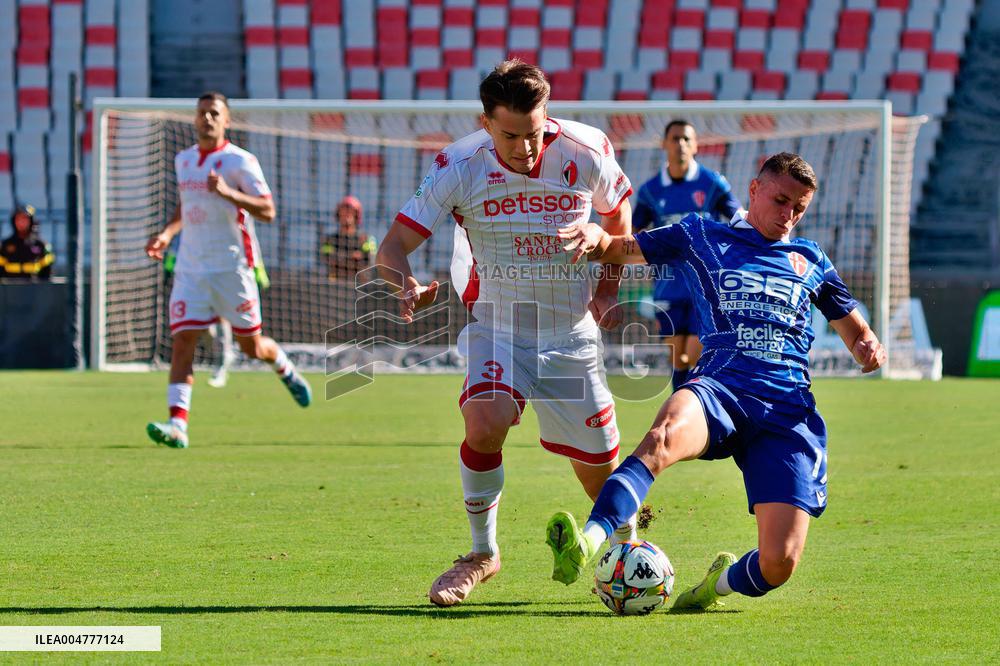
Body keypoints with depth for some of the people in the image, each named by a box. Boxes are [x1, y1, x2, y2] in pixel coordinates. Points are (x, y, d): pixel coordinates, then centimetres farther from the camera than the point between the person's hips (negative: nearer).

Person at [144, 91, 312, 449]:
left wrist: (227, 192, -26)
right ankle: (178, 423, -18)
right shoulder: (183, 160, 12)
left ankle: (284, 368, 42)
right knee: (182, 340, -12)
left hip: (232, 267, -4)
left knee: (252, 346, 7)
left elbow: (267, 211, -14)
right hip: (191, 267, 4)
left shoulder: (240, 161, -7)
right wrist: (167, 233, 12)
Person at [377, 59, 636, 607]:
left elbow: (617, 216, 10)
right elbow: (393, 246, -14)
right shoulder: (460, 166, -16)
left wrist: (608, 289, 1)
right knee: (484, 424, -28)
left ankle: (629, 547, 39)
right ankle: (482, 554, -5)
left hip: (572, 331, 1)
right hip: (497, 323, -1)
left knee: (599, 466, 5)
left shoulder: (585, 152, -13)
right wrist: (407, 284, -36)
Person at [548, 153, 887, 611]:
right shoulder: (702, 238, 19)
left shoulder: (811, 261, 25)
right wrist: (595, 237, -6)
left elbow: (855, 332, 33)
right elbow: (622, 250, 19)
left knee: (779, 563, -16)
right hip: (720, 388, -2)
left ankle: (724, 580, 20)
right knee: (667, 432, -42)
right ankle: (587, 543, -58)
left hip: (788, 413, 2)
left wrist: (869, 348, 8)